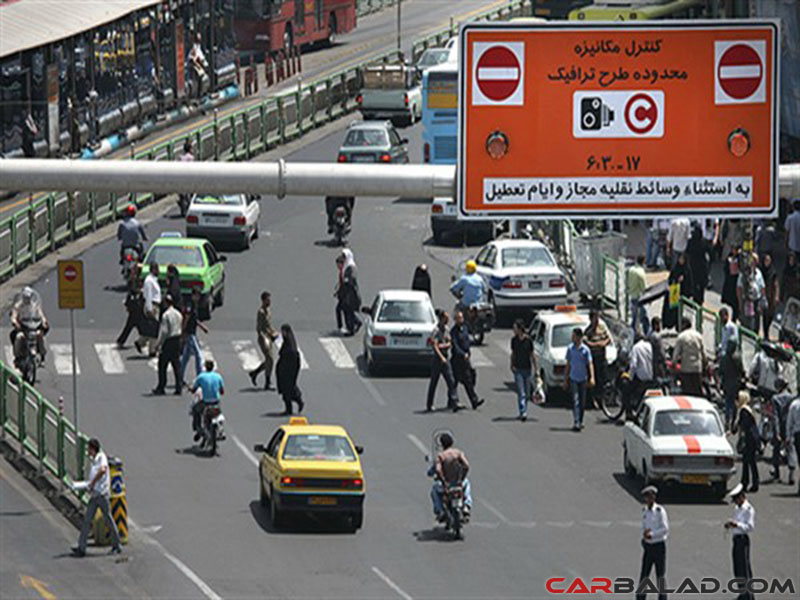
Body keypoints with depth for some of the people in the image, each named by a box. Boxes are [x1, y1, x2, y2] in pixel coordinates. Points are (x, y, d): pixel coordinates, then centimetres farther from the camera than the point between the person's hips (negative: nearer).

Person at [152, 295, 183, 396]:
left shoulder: (166, 315, -16)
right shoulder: (178, 314, 7)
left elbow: (164, 331, -17)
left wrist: (159, 344, -11)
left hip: (168, 342, -7)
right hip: (177, 341, 7)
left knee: (162, 366, 3)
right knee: (177, 365, 9)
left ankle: (161, 388, 5)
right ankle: (178, 388, 8)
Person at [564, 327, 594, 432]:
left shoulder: (585, 350, -4)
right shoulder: (570, 348, 3)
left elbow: (590, 364, -6)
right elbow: (568, 364, 10)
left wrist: (592, 378, -18)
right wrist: (565, 379, 10)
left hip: (583, 379, 0)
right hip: (573, 378, 0)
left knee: (582, 402, 8)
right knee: (575, 400, -11)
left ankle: (580, 421, 23)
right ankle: (576, 423, -16)